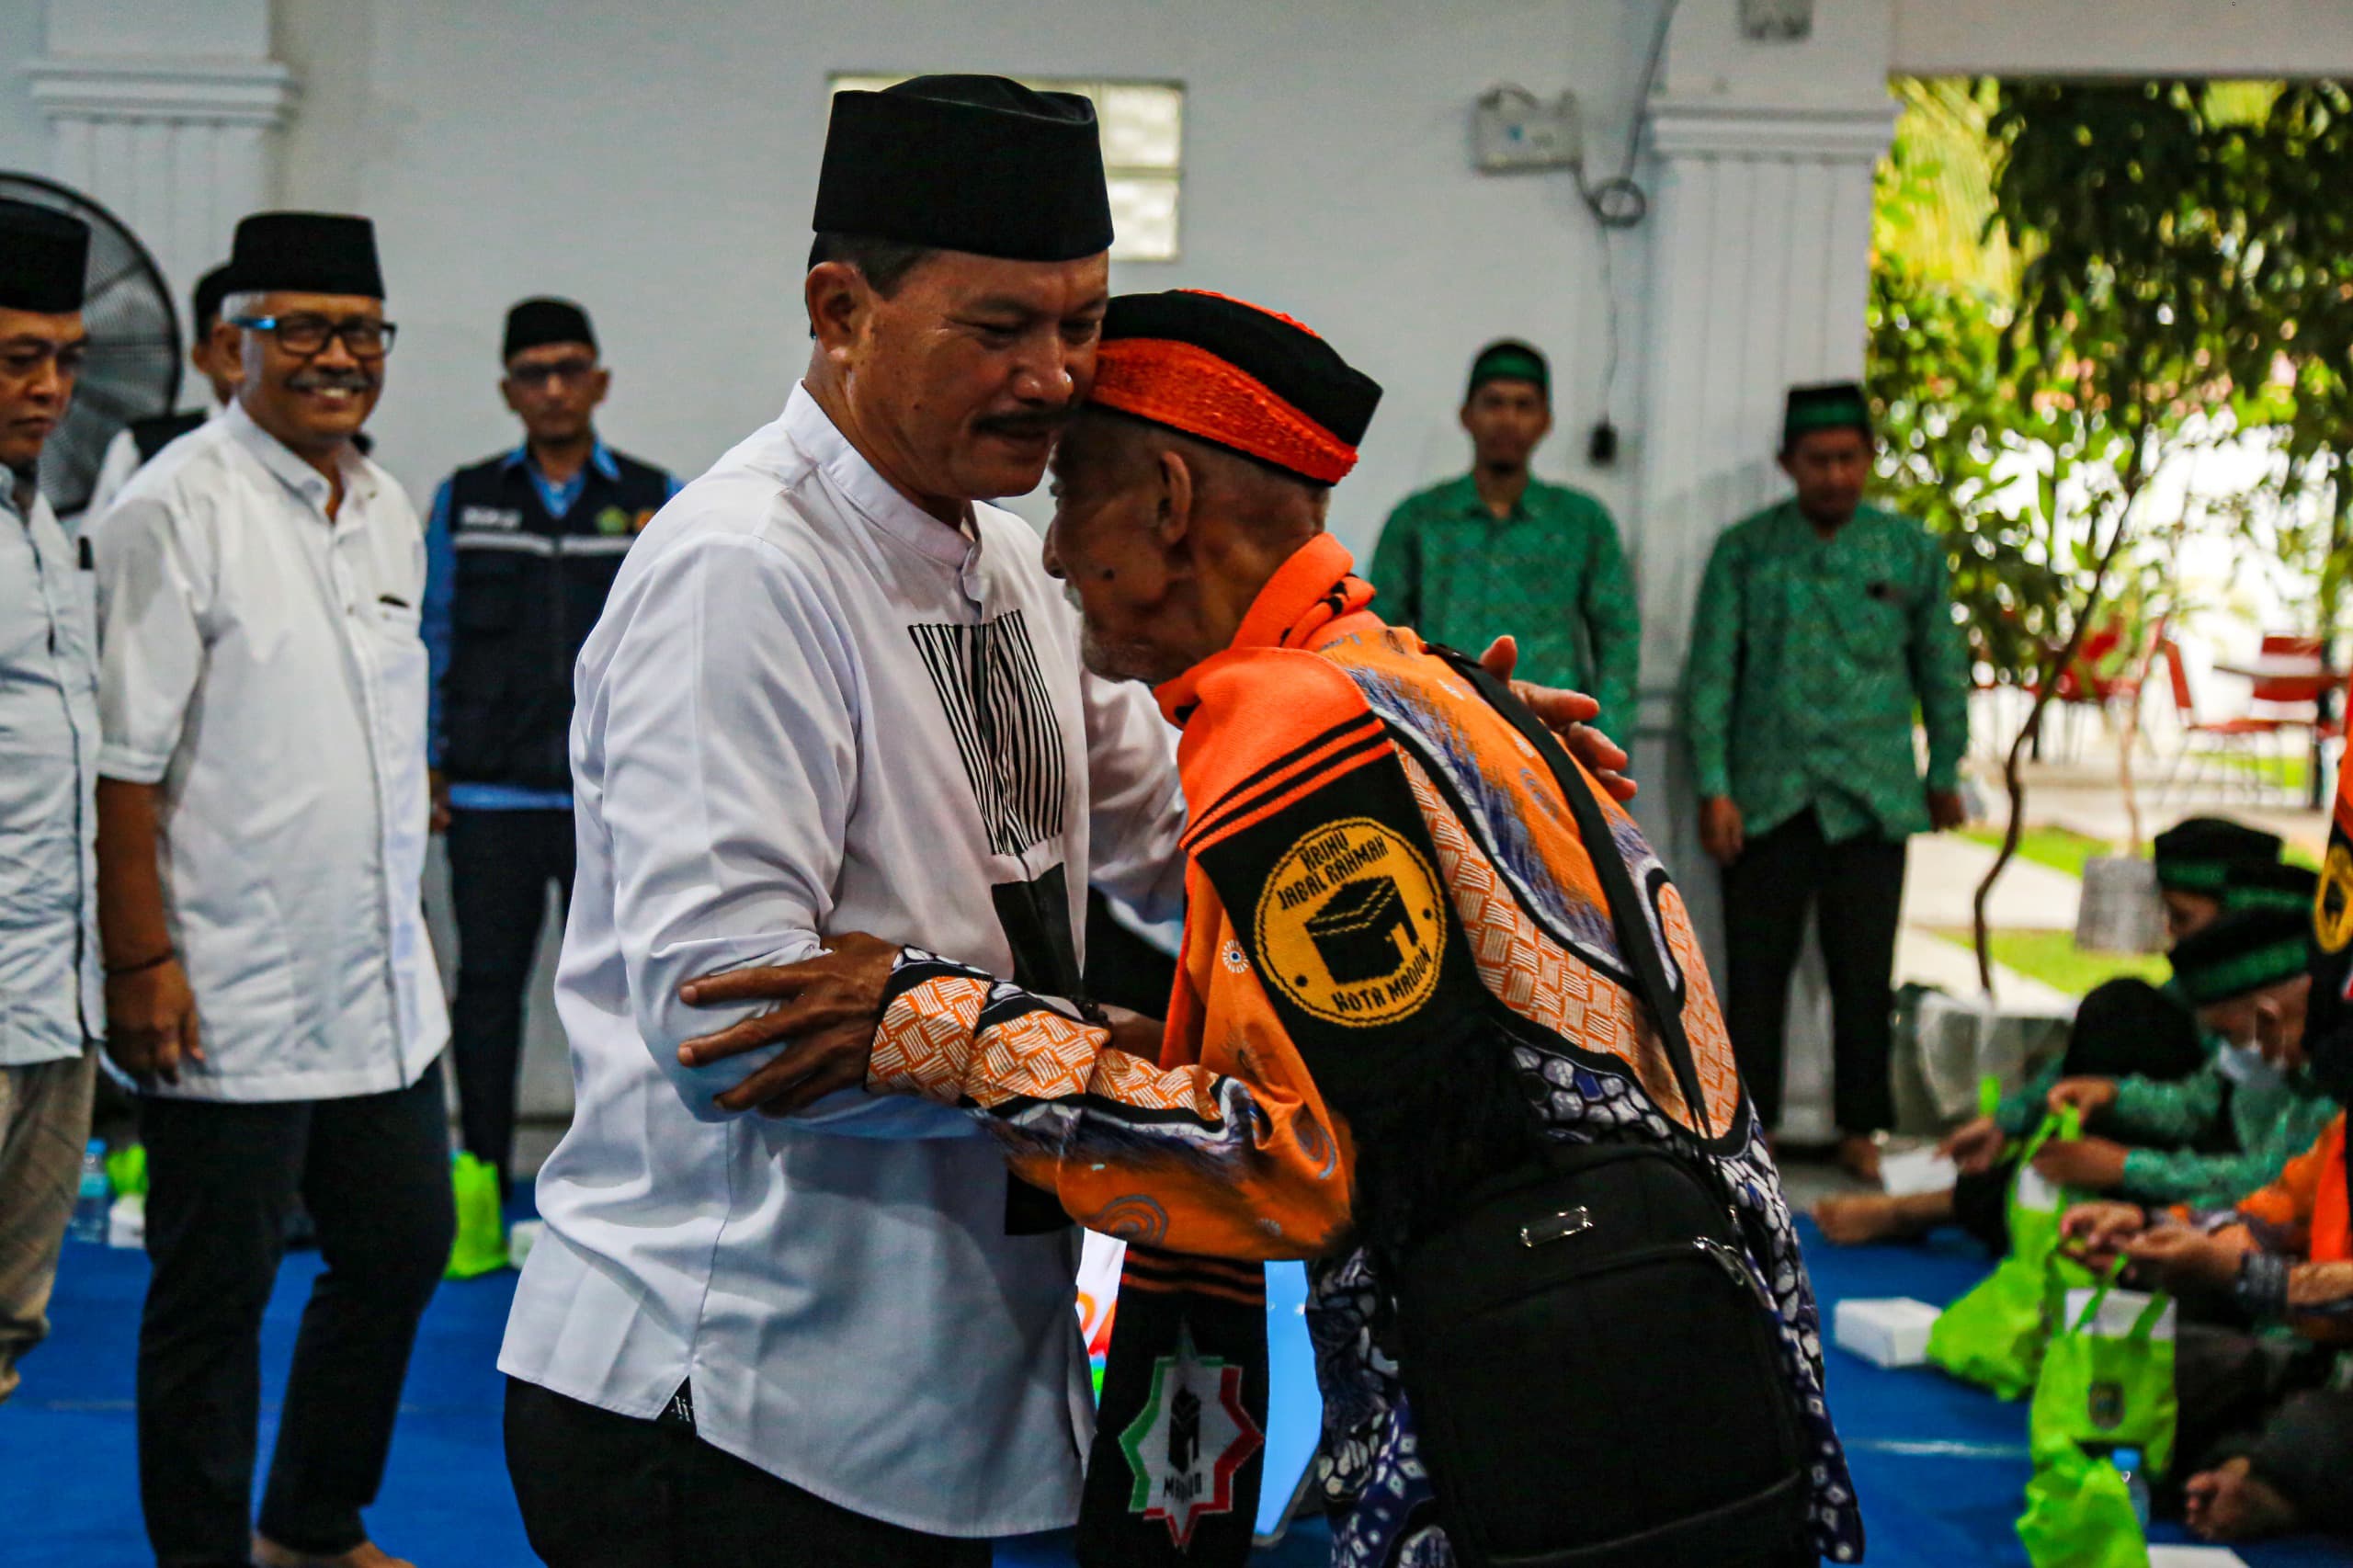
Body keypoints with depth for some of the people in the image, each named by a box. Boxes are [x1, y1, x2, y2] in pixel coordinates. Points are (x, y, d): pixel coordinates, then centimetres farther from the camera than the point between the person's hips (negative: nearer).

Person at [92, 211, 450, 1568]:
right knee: (215, 1296, 3)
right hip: (229, 992, -7)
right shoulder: (177, 509, -10)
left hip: (385, 983, 8)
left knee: (404, 1246, 15)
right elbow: (125, 759, -13)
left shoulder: (390, 512, 11)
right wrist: (142, 961, -16)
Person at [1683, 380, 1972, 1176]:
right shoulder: (1744, 551, 3)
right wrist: (1713, 788, -4)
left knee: (1866, 973, 3)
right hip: (1766, 796, 0)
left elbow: (1942, 668, 16)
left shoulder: (1912, 551, 6)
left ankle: (1861, 1128, 14)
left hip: (1871, 798, 1)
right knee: (1756, 969, 2)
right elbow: (1710, 673, 2)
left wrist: (1945, 773, 19)